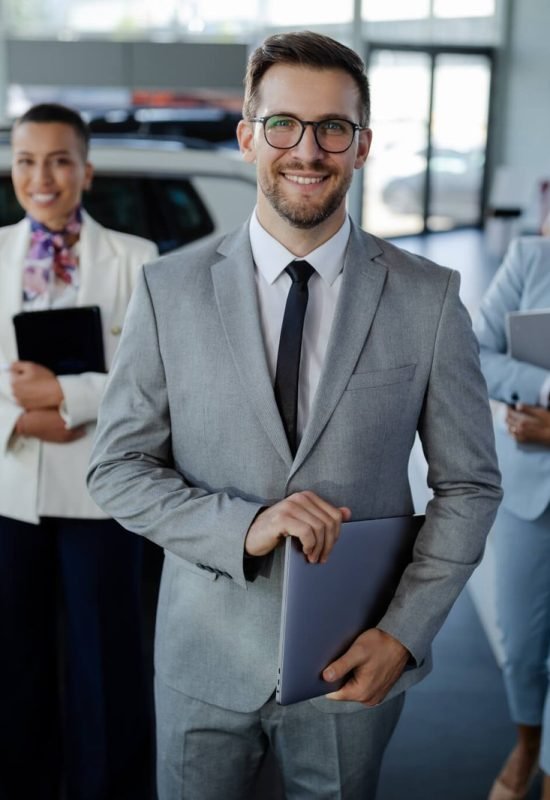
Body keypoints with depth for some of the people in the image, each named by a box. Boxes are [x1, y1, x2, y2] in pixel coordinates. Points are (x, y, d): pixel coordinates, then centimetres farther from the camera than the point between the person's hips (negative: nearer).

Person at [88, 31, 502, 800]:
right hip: (206, 655, 0)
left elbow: (469, 485, -2)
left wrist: (406, 631, -11)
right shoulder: (169, 290, -6)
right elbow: (117, 469, -5)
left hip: (356, 659, 0)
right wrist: (243, 526, -20)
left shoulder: (429, 298, -7)